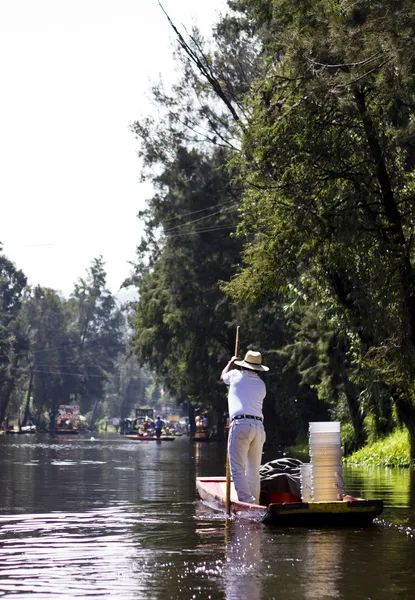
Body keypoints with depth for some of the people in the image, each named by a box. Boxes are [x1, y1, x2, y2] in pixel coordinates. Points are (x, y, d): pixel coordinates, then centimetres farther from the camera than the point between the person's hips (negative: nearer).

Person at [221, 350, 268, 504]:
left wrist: (231, 362, 49)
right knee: (254, 471, 12)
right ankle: (255, 501, 11)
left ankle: (246, 500, -21)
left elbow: (223, 376, 30)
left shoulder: (237, 375, 8)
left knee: (238, 469, -9)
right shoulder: (261, 385, 18)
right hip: (259, 427, 5)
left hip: (240, 424, -5)